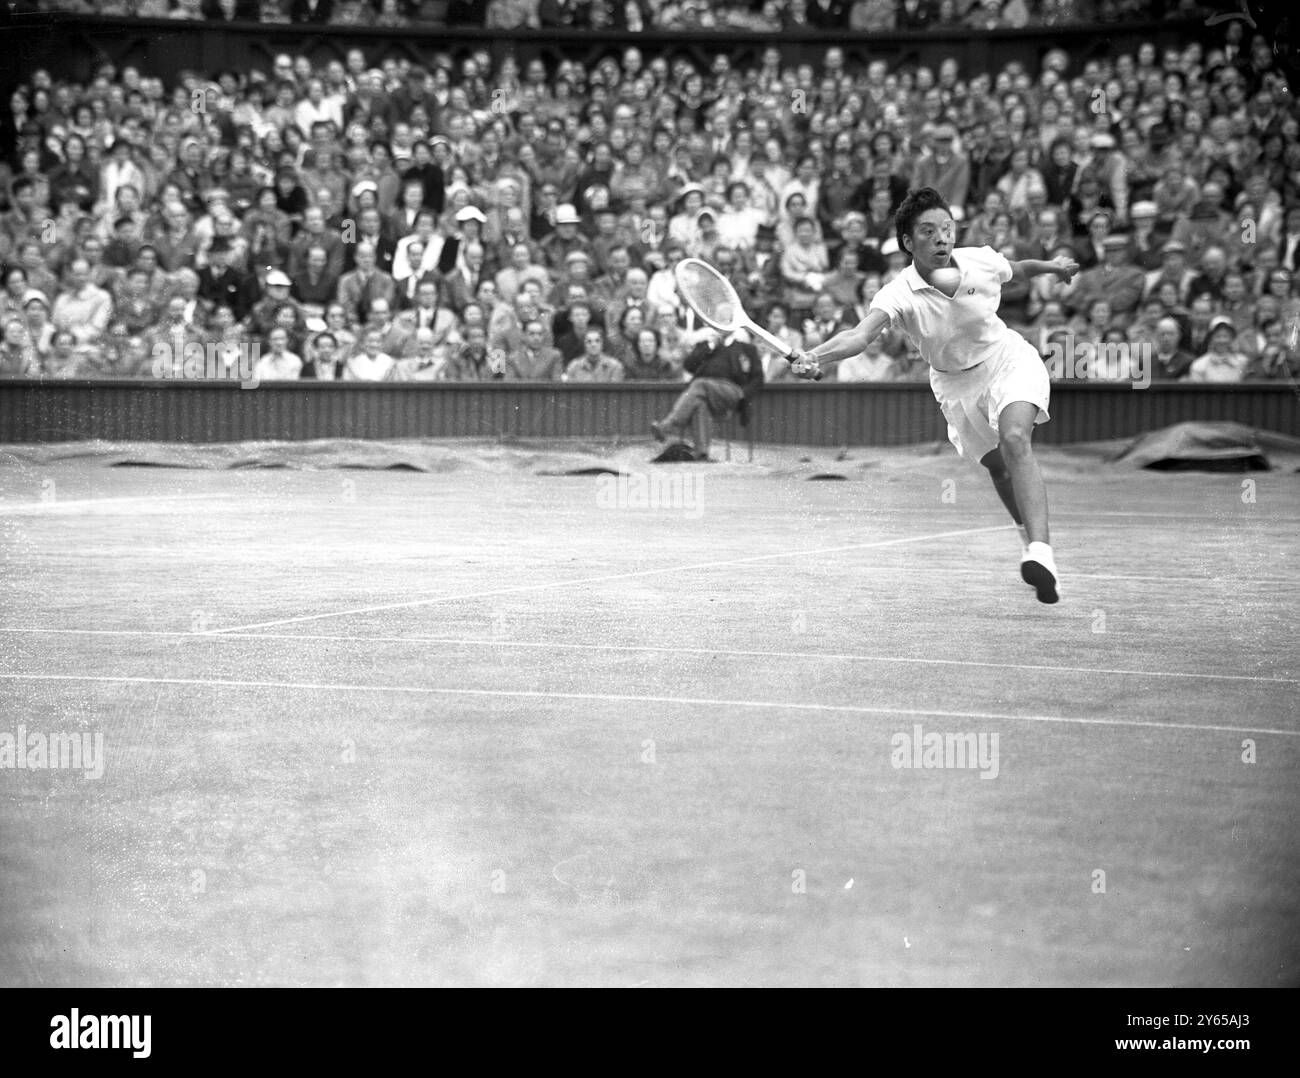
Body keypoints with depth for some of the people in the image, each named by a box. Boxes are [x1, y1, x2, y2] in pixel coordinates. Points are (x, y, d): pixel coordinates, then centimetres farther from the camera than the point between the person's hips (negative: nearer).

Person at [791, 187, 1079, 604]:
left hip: (1008, 361, -2)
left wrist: (1054, 266, 26)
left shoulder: (982, 261, -19)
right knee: (998, 467, 12)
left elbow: (1018, 268, 6)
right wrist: (813, 357, -63)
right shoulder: (900, 294, -27)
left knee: (1015, 440, -27)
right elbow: (861, 334, -44)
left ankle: (1040, 550, -39)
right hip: (955, 383, 2)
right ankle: (1031, 534, 43)